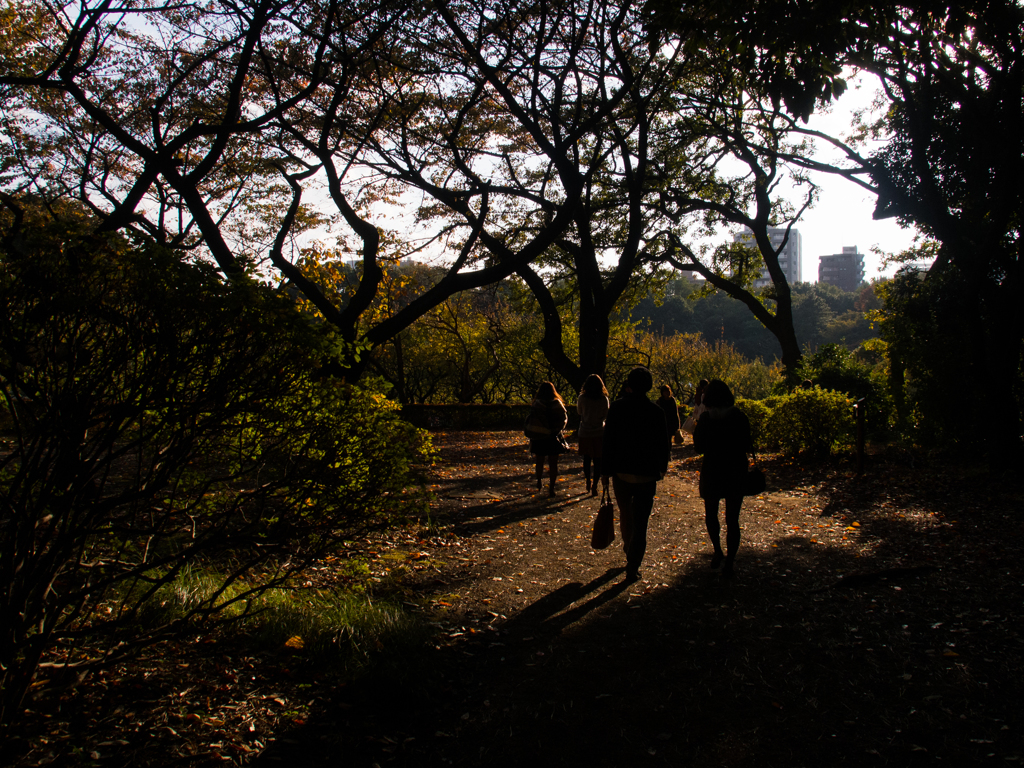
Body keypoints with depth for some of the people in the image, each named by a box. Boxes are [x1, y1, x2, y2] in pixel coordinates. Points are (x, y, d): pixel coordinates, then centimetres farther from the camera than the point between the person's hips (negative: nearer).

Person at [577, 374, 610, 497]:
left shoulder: (582, 398, -8)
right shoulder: (604, 399, -8)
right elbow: (605, 414, 6)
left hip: (585, 432, 1)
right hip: (599, 433, -1)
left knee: (586, 459, 15)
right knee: (598, 460, 4)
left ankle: (588, 483, 22)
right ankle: (594, 486, 0)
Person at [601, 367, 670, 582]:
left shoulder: (617, 407, -7)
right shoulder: (656, 412, -6)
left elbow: (608, 441, -8)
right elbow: (663, 443, 3)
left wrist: (605, 470, -1)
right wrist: (662, 467, 20)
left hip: (621, 473, 1)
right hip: (646, 475, -1)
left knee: (625, 515, 21)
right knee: (641, 522, 3)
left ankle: (630, 555, 37)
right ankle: (633, 566, -1)